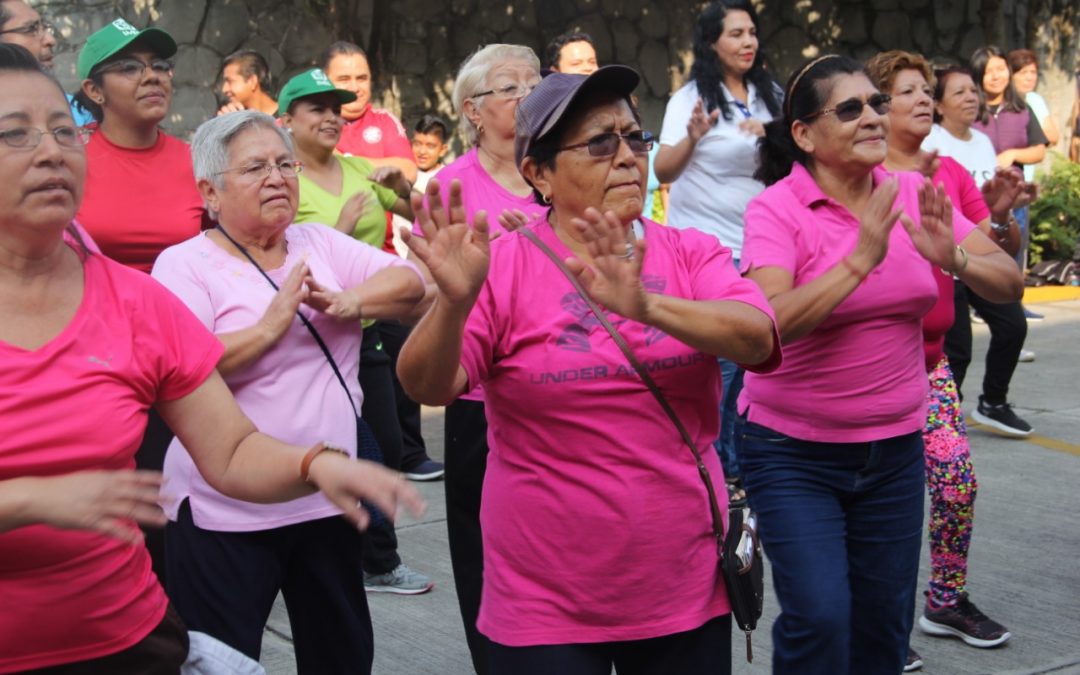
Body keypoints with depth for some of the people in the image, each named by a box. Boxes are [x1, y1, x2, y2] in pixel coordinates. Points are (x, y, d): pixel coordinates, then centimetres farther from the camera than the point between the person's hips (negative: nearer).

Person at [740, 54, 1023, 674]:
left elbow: (1010, 283, -1)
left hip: (894, 448, 5)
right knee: (819, 617, -15)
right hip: (795, 453, -4)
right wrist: (859, 259, -32)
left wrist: (952, 257, -22)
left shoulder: (912, 195, 0)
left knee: (885, 624, 10)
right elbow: (766, 325, -26)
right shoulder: (776, 209, -12)